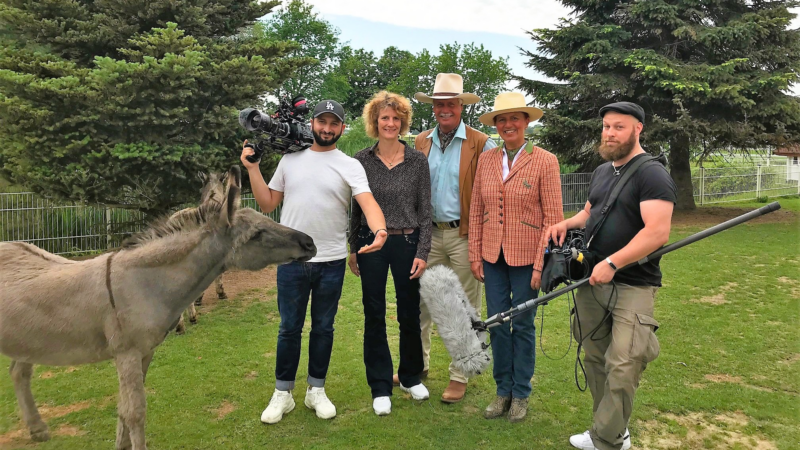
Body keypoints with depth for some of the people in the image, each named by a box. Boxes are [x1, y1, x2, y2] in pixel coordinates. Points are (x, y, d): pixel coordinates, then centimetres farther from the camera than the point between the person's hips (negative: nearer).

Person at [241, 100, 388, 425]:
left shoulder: (350, 166, -1)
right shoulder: (290, 159, 6)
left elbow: (368, 202, -17)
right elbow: (268, 204, 8)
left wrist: (379, 230, -37)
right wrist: (252, 168, 0)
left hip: (331, 262, -1)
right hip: (291, 260, 1)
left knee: (323, 328, 13)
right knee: (289, 329, 10)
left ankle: (316, 391, 29)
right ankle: (283, 394, 24)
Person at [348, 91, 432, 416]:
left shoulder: (417, 161, -1)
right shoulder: (361, 161, 1)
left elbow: (425, 211, 0)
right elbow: (354, 209, 6)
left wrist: (422, 253, -6)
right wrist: (352, 250, 6)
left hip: (407, 244, 0)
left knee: (409, 314, 10)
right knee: (374, 316, 6)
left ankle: (411, 377, 32)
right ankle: (380, 387, 20)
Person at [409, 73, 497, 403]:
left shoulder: (481, 144, -5)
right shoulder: (420, 143, 9)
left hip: (464, 236, -4)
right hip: (428, 233, 4)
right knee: (419, 301, 12)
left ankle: (459, 376, 21)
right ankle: (417, 364, 30)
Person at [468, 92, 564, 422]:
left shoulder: (545, 161, -6)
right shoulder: (486, 160, 5)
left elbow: (553, 217, -8)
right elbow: (476, 211, 7)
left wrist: (541, 265, -12)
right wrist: (475, 255, 3)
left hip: (526, 257, -3)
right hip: (492, 256, 3)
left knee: (523, 326, 9)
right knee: (497, 324, 9)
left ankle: (521, 395, 26)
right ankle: (503, 391, 26)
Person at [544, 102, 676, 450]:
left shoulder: (652, 175, -11)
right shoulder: (601, 172, 14)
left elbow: (658, 232, -21)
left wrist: (612, 263, -25)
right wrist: (568, 223, 7)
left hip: (633, 287, -7)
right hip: (592, 281, 8)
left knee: (622, 368, -10)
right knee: (595, 360, 13)